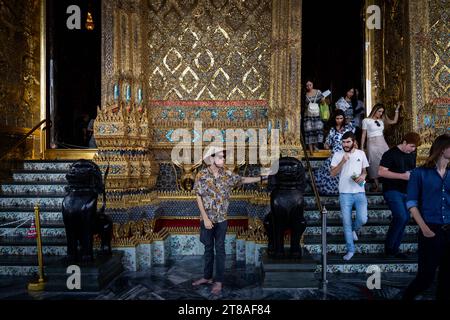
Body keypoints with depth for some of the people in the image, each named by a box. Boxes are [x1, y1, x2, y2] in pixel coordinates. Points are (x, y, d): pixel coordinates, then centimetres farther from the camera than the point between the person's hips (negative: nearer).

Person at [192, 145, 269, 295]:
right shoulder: (201, 175, -9)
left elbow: (243, 180, 10)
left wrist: (262, 178, 4)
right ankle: (207, 277, 29)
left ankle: (219, 281, 16)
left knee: (220, 249, 6)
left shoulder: (227, 174, -2)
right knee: (208, 248, 13)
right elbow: (199, 197, -9)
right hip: (206, 219, -1)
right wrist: (205, 218, -14)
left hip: (221, 219, 1)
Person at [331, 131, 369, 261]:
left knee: (362, 219, -7)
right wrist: (342, 161, -19)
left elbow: (364, 171, 15)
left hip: (360, 192, 1)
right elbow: (332, 173, -7)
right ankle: (350, 249, 15)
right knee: (346, 223, 2)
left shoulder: (361, 154, 5)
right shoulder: (338, 155, -1)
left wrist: (363, 176, -8)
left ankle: (354, 229, 30)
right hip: (345, 193, -1)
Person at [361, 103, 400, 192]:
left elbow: (394, 121, 19)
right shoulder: (366, 120, -1)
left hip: (383, 143, 4)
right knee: (375, 164, 0)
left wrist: (397, 110, 15)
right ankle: (377, 186, 7)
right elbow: (363, 135, 0)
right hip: (372, 144, -4)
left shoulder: (381, 120, 11)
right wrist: (362, 147, -3)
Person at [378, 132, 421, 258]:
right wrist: (402, 176, -20)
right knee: (401, 217, -19)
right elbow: (381, 172, -17)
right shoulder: (391, 154, -11)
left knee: (405, 219, 8)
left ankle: (394, 249, 20)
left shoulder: (412, 154, 12)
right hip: (392, 190, -8)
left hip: (406, 191, 8)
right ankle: (388, 247, -2)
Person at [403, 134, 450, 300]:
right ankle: (406, 297, 23)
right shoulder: (420, 173, -2)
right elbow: (412, 203, -4)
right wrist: (424, 228, -13)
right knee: (426, 277, 0)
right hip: (431, 231, -4)